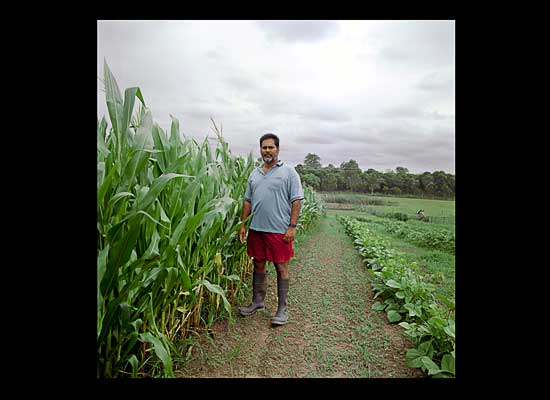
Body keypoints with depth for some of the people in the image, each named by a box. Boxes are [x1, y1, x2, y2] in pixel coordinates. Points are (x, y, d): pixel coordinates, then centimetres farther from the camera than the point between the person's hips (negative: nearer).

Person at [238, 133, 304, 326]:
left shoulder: (288, 171, -2)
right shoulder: (255, 173, 14)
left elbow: (296, 200, -6)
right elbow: (247, 201, 16)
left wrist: (292, 226, -14)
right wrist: (243, 225, 11)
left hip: (279, 230, -5)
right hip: (256, 228, 5)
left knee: (281, 268, 3)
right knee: (258, 265, 15)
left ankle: (282, 308, 16)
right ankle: (257, 301, 31)